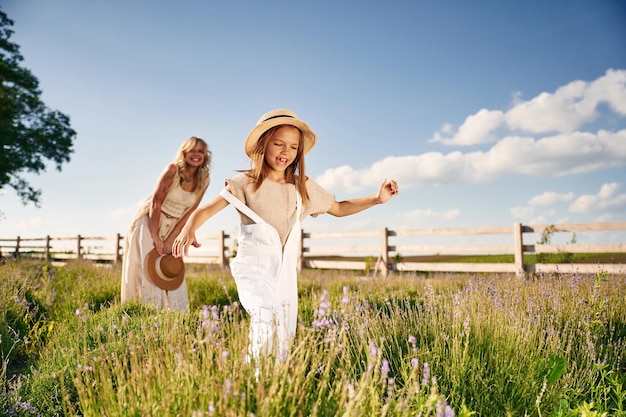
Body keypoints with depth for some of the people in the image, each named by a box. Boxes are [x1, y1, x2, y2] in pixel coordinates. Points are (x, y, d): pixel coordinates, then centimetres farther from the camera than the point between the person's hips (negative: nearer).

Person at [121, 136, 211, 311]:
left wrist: (170, 240, -11)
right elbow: (156, 201, -19)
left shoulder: (204, 180, -5)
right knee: (150, 271, -4)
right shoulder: (173, 170, -19)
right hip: (150, 222, -4)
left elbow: (189, 213, -5)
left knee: (173, 276, 6)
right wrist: (155, 237, -20)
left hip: (173, 228, 4)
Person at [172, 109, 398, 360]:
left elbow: (339, 209, 17)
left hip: (286, 269, 5)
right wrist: (189, 229, -33)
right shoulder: (246, 182, -5)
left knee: (286, 331, 6)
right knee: (266, 317, -25)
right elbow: (207, 209, -11)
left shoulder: (302, 187, 7)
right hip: (254, 264, -4)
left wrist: (377, 199, 6)